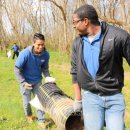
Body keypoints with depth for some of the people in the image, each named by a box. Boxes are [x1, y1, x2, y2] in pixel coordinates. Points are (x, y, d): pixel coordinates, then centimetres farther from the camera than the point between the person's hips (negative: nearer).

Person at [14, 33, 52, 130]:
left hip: (38, 81, 2)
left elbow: (45, 69, -1)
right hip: (26, 81, -2)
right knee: (27, 101, 12)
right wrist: (23, 82, -23)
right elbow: (17, 69, -19)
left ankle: (41, 121, 17)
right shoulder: (25, 53, -28)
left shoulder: (46, 54, -17)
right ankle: (28, 115, 42)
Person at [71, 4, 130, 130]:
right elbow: (75, 71, 9)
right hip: (90, 96, 3)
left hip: (114, 97, -2)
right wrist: (78, 99, 9)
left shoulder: (118, 36, -14)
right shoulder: (77, 42, 2)